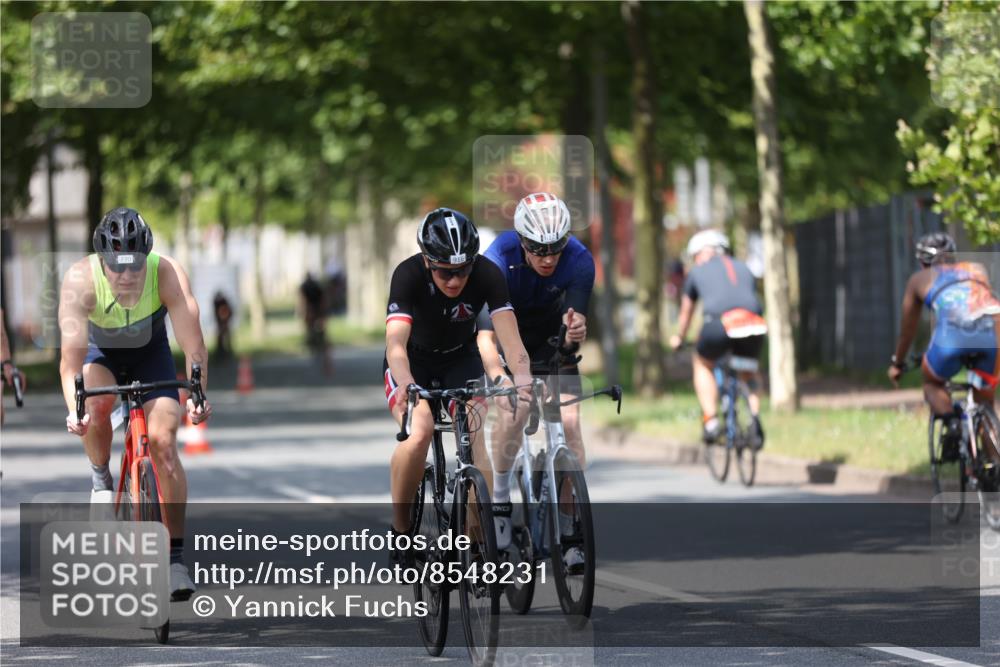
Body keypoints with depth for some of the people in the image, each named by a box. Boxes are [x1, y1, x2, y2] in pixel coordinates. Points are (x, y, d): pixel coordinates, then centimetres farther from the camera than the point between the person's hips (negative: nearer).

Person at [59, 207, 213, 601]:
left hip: (150, 351, 0)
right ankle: (100, 477, -2)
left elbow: (193, 342, -36)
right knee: (96, 404, -33)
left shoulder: (167, 274, -34)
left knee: (163, 441, -15)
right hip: (99, 351, 0)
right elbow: (71, 358, -39)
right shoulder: (80, 281, -35)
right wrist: (74, 410, -55)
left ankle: (176, 557, -8)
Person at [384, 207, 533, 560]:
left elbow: (509, 335, -36)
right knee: (419, 431, -27)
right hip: (412, 361, -2)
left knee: (476, 439, -19)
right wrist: (406, 385, -64)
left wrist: (522, 376, -57)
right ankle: (400, 528, -9)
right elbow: (396, 341, -44)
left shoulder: (487, 275, -26)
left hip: (460, 359, 2)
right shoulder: (408, 276, -32)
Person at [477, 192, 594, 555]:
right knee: (513, 413, -21)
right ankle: (500, 497, 3)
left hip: (551, 339, 1)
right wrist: (500, 380, -57)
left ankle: (572, 519, -4)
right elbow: (486, 335, -41)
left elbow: (573, 325, -33)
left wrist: (575, 332, -58)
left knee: (568, 422, -13)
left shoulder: (579, 261, -29)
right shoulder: (499, 260, -34)